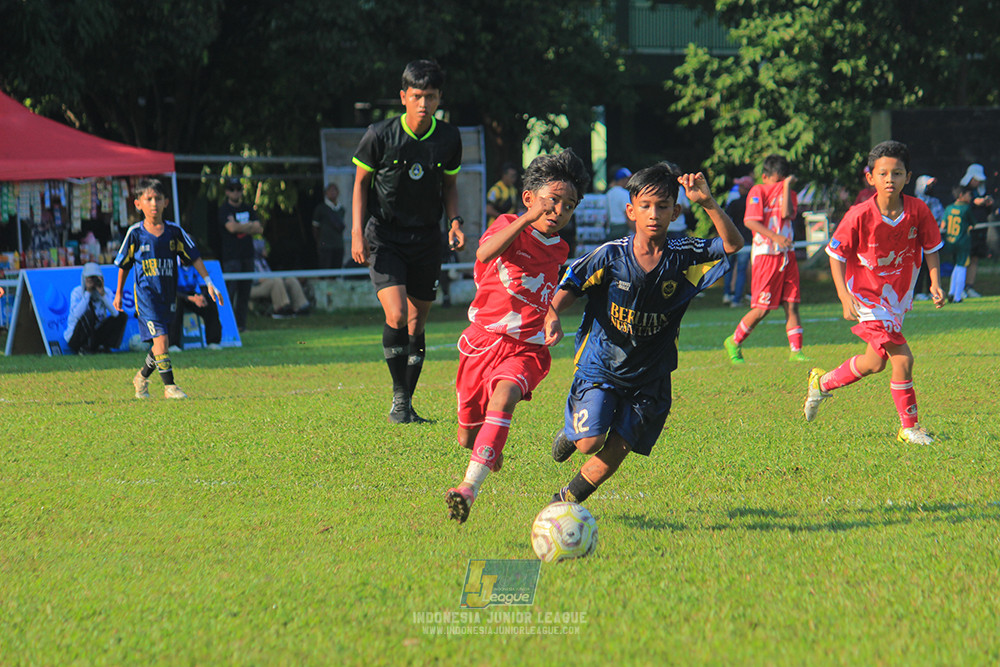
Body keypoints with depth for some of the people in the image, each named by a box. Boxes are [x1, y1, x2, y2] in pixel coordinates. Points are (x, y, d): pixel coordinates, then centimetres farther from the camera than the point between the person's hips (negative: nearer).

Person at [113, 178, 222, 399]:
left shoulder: (174, 231, 1)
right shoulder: (135, 233, -4)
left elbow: (194, 256, 6)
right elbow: (124, 263, 7)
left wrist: (209, 283, -1)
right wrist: (119, 293, 14)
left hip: (168, 295, 4)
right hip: (146, 295, -4)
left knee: (160, 343, 10)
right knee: (160, 339, -16)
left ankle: (142, 378, 34)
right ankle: (169, 386, -10)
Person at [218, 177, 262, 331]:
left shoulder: (248, 209, 16)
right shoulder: (223, 210, 0)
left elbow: (259, 229, 5)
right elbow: (231, 227, -16)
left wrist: (240, 227, -7)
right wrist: (250, 226, -3)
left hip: (247, 254, 5)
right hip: (231, 256, -5)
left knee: (245, 290, 4)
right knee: (231, 289, -12)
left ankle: (241, 323, 8)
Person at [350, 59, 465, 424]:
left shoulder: (449, 139, -1)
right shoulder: (380, 135, -10)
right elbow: (361, 183, 0)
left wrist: (455, 221, -2)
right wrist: (357, 234, -8)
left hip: (426, 241, 3)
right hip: (384, 239, -3)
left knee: (416, 325, 6)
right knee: (396, 316, -19)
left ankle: (406, 405, 16)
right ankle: (399, 397, -6)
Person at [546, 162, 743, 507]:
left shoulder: (684, 257, -9)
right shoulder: (611, 255, -12)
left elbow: (733, 244, -19)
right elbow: (571, 284, -3)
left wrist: (708, 203, -33)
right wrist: (553, 316, -23)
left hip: (649, 376, 2)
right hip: (600, 365, -2)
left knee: (616, 451, 0)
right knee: (590, 442, -13)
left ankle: (567, 500, 24)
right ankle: (571, 434, 24)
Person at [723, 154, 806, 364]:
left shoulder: (789, 194, 12)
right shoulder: (758, 192, -2)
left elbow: (787, 213, -10)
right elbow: (750, 221, -15)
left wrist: (787, 186, -12)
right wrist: (775, 236, -24)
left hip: (787, 255, 5)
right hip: (765, 254, -5)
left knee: (791, 305, -1)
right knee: (762, 309, -4)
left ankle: (796, 350, 0)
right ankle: (734, 343, 14)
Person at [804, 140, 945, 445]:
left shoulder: (918, 211, -13)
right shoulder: (859, 216, -21)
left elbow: (931, 248, 2)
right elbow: (836, 254, -11)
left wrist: (935, 283, -12)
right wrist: (845, 296, -21)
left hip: (898, 294, 5)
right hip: (867, 295, -5)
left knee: (875, 362, 18)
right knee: (902, 357, -14)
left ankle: (823, 383, 41)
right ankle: (909, 427, 2)